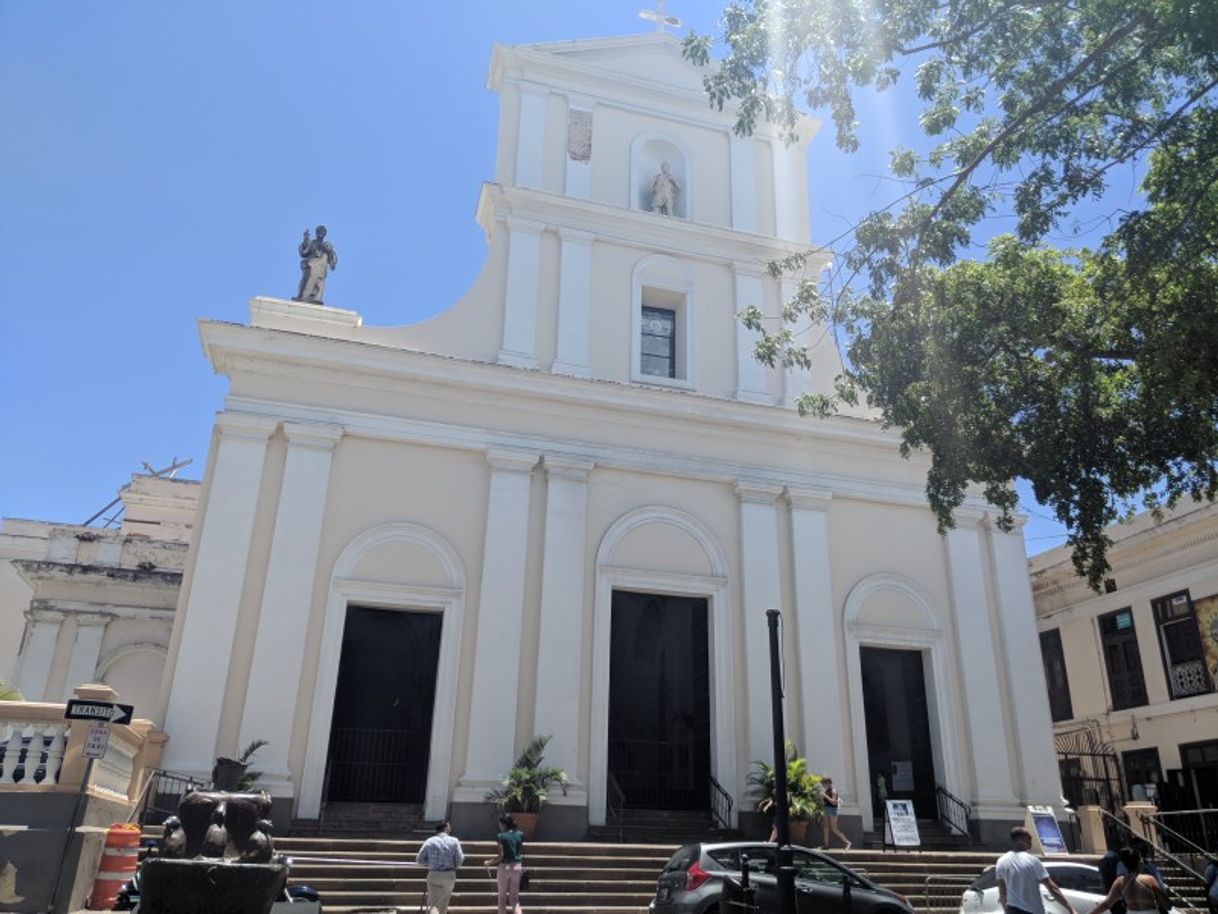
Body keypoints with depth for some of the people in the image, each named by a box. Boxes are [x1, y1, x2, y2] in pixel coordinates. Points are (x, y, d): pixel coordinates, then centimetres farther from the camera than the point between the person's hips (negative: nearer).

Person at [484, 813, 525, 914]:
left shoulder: (501, 836, -12)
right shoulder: (520, 835, 2)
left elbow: (501, 856, -14)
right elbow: (522, 853, 6)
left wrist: (490, 862, 1)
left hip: (504, 867, -4)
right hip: (517, 867, 4)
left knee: (502, 897, 12)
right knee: (514, 898, 11)